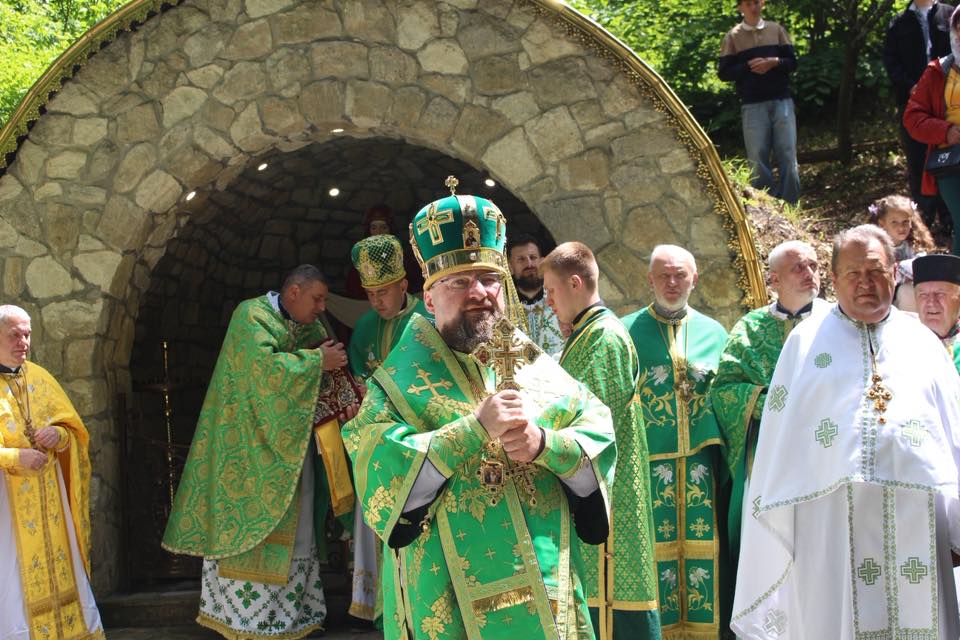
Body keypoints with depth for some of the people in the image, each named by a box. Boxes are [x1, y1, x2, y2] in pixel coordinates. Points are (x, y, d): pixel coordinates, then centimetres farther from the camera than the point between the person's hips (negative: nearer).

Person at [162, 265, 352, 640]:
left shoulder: (310, 326, 11)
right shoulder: (252, 315, -10)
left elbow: (328, 370, 11)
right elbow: (264, 366, -25)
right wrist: (316, 360, -18)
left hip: (292, 444, 7)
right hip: (252, 444, -7)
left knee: (293, 523, 8)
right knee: (249, 519, -4)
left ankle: (293, 607, 14)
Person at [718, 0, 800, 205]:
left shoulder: (776, 29, 9)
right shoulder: (733, 36, 5)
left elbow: (792, 62, 8)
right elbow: (724, 72, 2)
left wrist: (774, 62, -12)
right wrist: (749, 67, -13)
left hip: (782, 101, 1)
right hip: (753, 106, -1)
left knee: (788, 156, -3)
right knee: (758, 159, -1)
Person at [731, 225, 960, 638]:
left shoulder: (922, 341, 15)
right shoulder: (807, 340, 10)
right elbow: (778, 441, 9)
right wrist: (775, 522, 4)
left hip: (917, 519, 2)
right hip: (832, 514, -2)